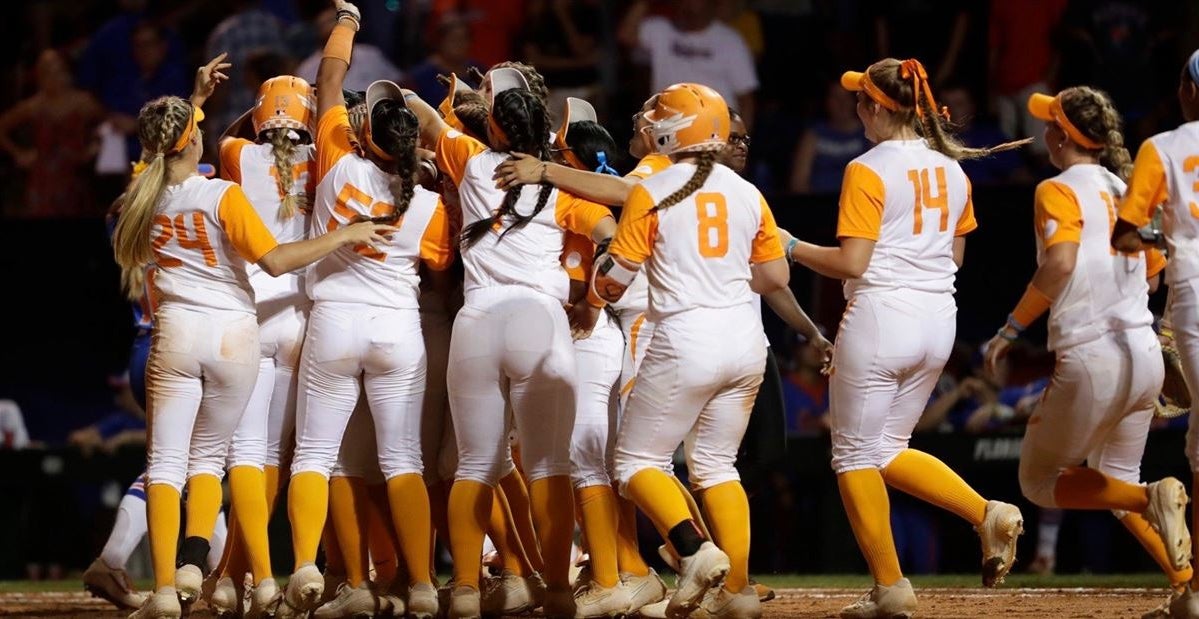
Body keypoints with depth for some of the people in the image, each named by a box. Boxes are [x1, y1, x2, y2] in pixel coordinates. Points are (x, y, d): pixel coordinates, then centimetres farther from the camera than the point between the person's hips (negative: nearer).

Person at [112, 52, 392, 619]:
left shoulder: (145, 193, 2)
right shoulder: (222, 195, -11)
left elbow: (166, 145, 25)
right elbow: (275, 260, -17)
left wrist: (196, 96, 32)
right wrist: (345, 236, -12)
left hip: (176, 332, 2)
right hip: (234, 334, -1)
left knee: (167, 461, 1)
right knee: (208, 456, 14)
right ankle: (194, 559, -8)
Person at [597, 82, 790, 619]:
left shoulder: (651, 192, -5)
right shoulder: (747, 193, 8)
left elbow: (612, 284, -5)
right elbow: (776, 277, 11)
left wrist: (602, 273, 18)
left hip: (685, 340, -5)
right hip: (745, 339, 5)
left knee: (638, 459, 7)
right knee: (715, 464, 17)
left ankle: (694, 551, -16)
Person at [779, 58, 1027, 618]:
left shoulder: (868, 171, -11)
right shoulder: (951, 169, 10)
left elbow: (852, 263, -15)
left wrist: (793, 247, -2)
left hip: (880, 315, -7)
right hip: (938, 321, 7)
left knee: (856, 455, 5)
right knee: (888, 450, 19)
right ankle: (988, 514, 0)